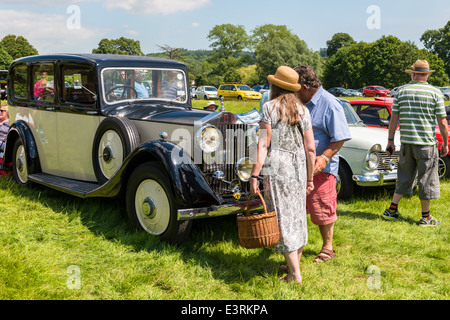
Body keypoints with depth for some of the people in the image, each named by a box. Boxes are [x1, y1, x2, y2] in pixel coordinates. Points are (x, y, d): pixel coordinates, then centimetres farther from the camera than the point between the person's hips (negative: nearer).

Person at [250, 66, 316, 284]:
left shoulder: (270, 108, -6)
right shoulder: (302, 110, 7)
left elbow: (263, 144, -13)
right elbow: (310, 149, 5)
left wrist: (254, 176, -13)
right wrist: (309, 178, 13)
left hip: (277, 168, -5)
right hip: (298, 168, 6)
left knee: (282, 218, 0)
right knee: (297, 216, 17)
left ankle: (295, 274, 2)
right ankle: (295, 264, 31)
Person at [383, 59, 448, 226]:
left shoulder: (401, 91, 2)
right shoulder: (435, 92, -4)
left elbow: (394, 119, 2)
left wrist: (390, 140, 10)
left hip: (406, 142, 3)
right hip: (427, 143, -3)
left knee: (404, 177, 16)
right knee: (427, 179, 6)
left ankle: (392, 210, 17)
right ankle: (425, 217, 13)